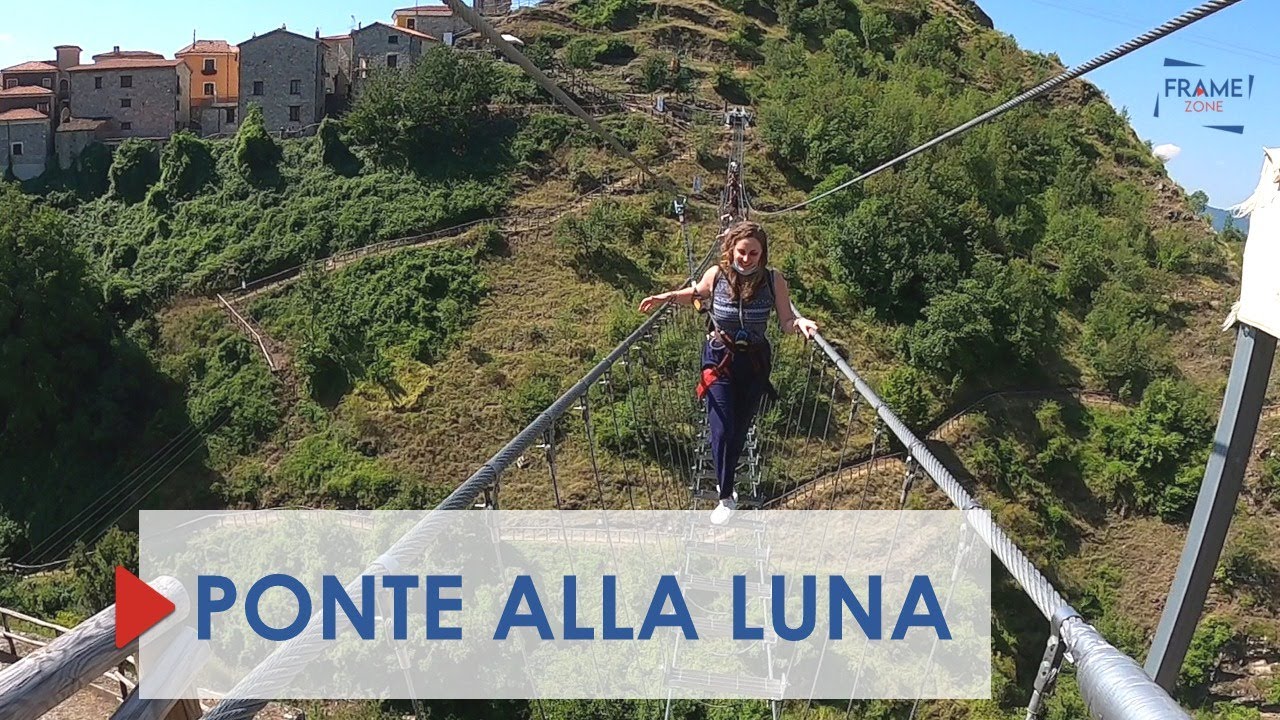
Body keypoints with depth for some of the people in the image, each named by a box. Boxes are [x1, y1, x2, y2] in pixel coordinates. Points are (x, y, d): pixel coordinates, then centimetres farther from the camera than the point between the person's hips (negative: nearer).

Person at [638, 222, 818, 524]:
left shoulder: (773, 280, -15)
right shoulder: (716, 275, -14)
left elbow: (786, 322, -9)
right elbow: (696, 294, 9)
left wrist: (800, 323, -31)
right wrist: (667, 297, -6)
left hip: (755, 362, 1)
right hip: (719, 361, -1)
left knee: (740, 429, 16)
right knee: (722, 431, -6)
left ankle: (725, 480, 40)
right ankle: (726, 497, 9)